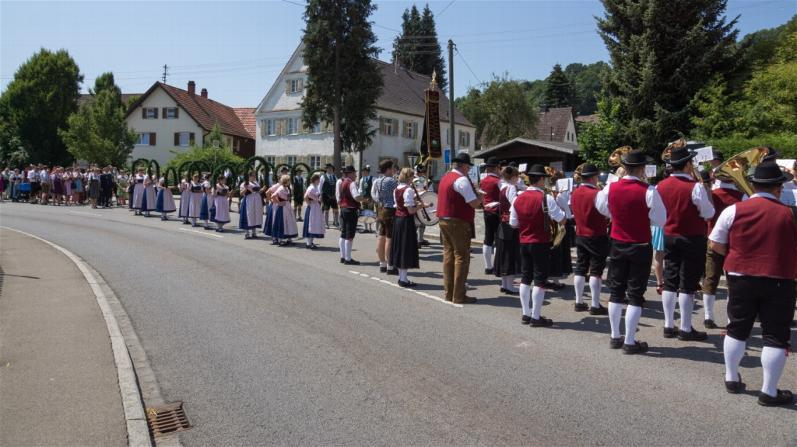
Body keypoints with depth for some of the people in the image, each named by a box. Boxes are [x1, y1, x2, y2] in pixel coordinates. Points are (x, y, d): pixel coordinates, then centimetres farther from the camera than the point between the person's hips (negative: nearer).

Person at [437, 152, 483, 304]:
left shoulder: (445, 178, 14)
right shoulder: (462, 180, -15)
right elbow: (474, 203, -18)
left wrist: (475, 195, 19)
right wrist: (480, 197, 3)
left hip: (444, 220, 9)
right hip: (459, 223, -9)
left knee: (448, 255, 13)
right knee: (461, 257, -2)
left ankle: (449, 293, 19)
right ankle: (459, 296, 1)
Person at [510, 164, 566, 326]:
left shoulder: (519, 198, 2)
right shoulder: (545, 198, -16)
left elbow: (513, 223, 8)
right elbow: (562, 219, -12)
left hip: (524, 242, 6)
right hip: (541, 244, -6)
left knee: (526, 278, 13)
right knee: (540, 280, 1)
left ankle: (526, 314, 19)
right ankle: (535, 317, 3)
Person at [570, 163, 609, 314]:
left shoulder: (575, 192, 3)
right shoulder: (596, 193, -18)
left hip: (580, 236, 7)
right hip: (597, 237, -7)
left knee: (580, 269, 11)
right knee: (596, 271, -2)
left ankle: (579, 302, 17)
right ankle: (595, 305, 1)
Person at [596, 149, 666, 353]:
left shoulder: (610, 188, -5)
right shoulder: (648, 191, -17)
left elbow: (603, 209, 13)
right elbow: (661, 220, -10)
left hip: (617, 245, 4)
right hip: (640, 248, -4)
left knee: (616, 291, 14)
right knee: (635, 295, 3)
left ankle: (615, 337, 21)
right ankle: (630, 342, 6)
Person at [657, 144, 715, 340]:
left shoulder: (660, 186, 0)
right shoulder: (696, 187, -16)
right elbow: (709, 214, -8)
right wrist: (707, 191, 2)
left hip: (668, 238, 5)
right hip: (692, 240, -5)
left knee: (670, 281, 10)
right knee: (688, 285, 1)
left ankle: (669, 326, 16)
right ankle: (686, 329, 7)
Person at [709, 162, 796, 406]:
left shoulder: (733, 210, -6)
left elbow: (716, 245, -1)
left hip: (741, 278, 2)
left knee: (737, 329, 16)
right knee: (775, 336, 6)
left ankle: (732, 379, 28)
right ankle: (769, 391, 11)